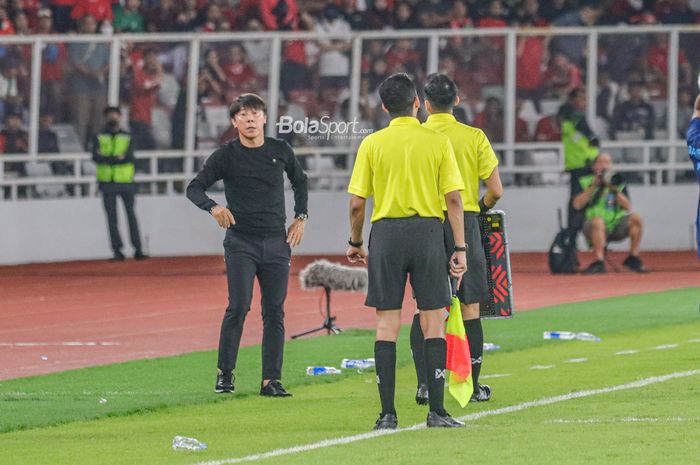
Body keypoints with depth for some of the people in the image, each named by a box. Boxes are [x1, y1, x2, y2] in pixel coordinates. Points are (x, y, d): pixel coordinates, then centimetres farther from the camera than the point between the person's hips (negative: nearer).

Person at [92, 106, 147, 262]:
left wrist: (108, 159, -14)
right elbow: (96, 156, -7)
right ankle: (117, 251, 1)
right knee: (111, 217, -1)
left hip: (125, 180, 0)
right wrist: (117, 158, -14)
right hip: (107, 182, 0)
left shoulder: (127, 137, 9)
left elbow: (130, 156, -8)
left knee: (131, 214, 0)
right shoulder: (100, 138, 9)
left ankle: (138, 249, 3)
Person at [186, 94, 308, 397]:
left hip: (276, 242, 3)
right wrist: (213, 207, -22)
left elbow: (300, 181, 25)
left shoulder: (280, 151, 7)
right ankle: (225, 373, -2)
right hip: (240, 242, -3)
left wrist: (300, 218, 15)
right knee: (239, 306, -14)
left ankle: (271, 380, 4)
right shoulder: (226, 155, -2)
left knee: (274, 312, 1)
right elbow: (194, 188, -2)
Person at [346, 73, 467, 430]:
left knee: (387, 323, 3)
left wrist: (355, 243, 14)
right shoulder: (438, 142, 0)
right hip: (428, 230, -1)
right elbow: (453, 199, -3)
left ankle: (387, 413, 0)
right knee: (433, 321, 4)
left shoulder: (372, 144, 1)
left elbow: (357, 203, 0)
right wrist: (460, 248, 1)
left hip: (386, 232, 1)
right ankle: (436, 411, 1)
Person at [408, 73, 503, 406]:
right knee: (469, 308, 6)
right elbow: (496, 191, -3)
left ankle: (424, 383, -2)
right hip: (465, 222, 0)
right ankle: (473, 386, 9)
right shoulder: (474, 137, -2)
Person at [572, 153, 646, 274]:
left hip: (616, 227, 3)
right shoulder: (585, 182, 7)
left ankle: (633, 259, -11)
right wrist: (593, 187, -10)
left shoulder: (617, 182, 13)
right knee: (598, 221, -37)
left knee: (636, 218, -21)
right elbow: (577, 204, -9)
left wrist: (615, 190, -11)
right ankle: (599, 263, -36)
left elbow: (628, 207, 1)